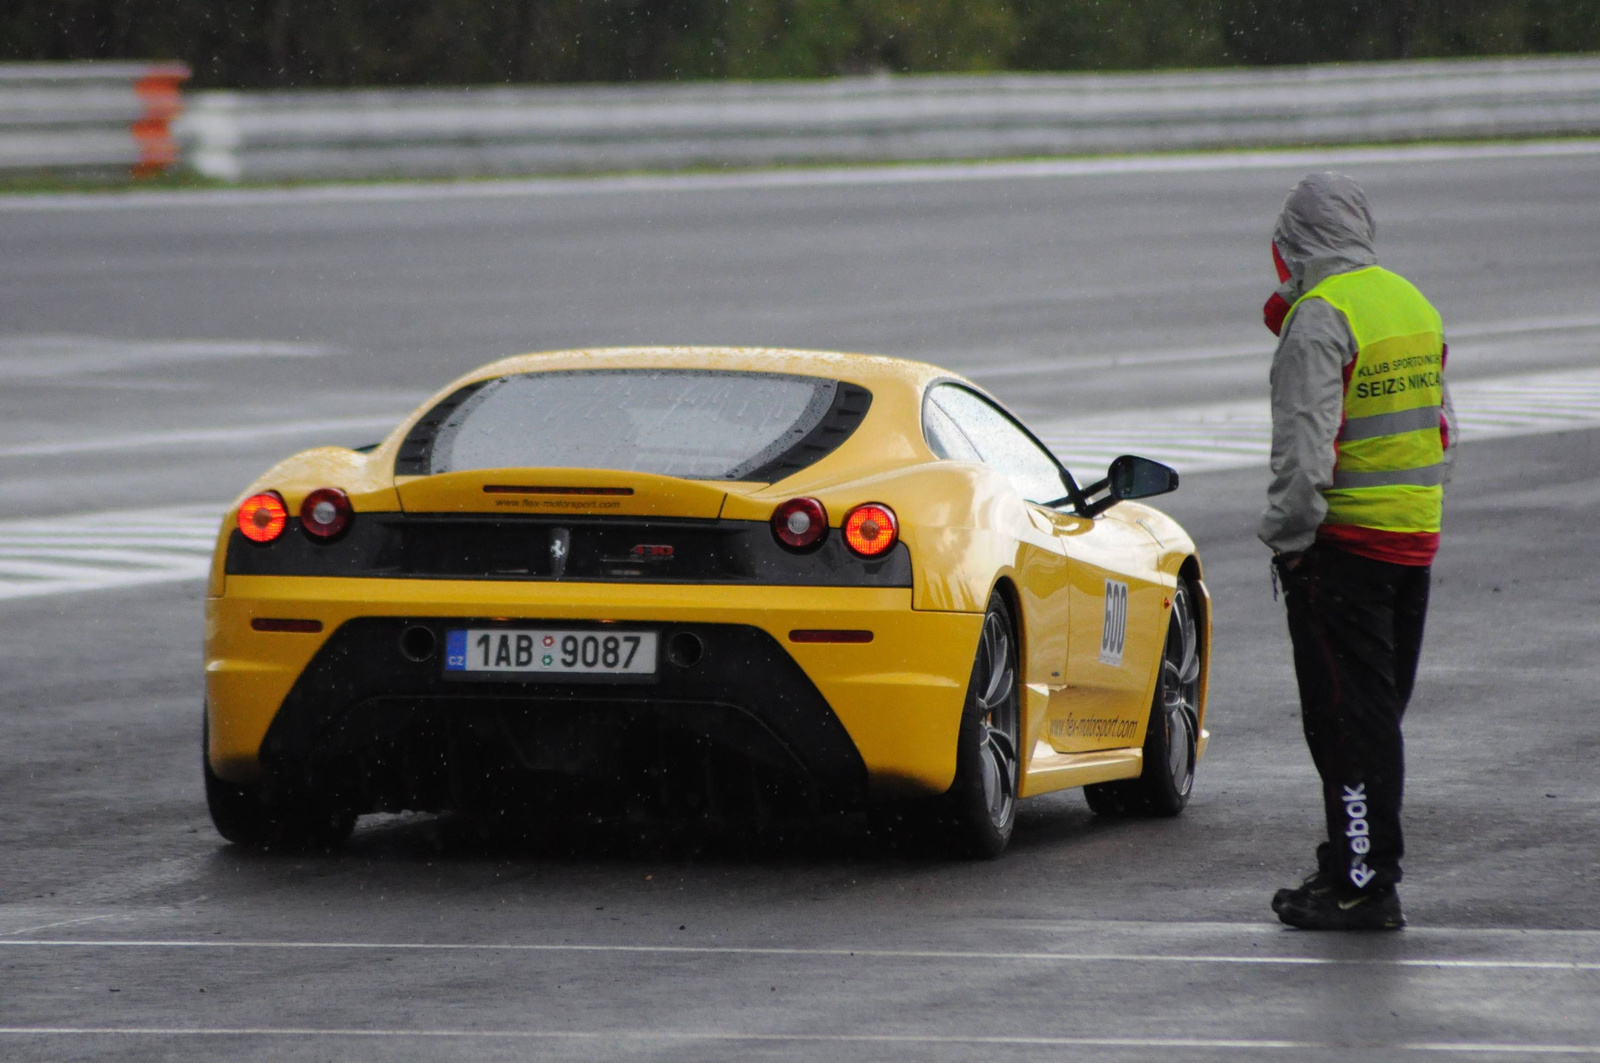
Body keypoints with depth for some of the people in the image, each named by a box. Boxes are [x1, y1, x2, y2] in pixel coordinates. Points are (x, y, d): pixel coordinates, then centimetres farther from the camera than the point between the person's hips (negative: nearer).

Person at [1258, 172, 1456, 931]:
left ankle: (1362, 884, -6)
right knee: (1379, 712, 16)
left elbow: (1304, 448, -21)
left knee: (1346, 718, -5)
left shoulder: (1319, 319, -15)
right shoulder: (1413, 306, 12)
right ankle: (1357, 860, 24)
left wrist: (1287, 538, -12)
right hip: (1416, 538, 8)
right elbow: (1441, 432, 20)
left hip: (1343, 543, -8)